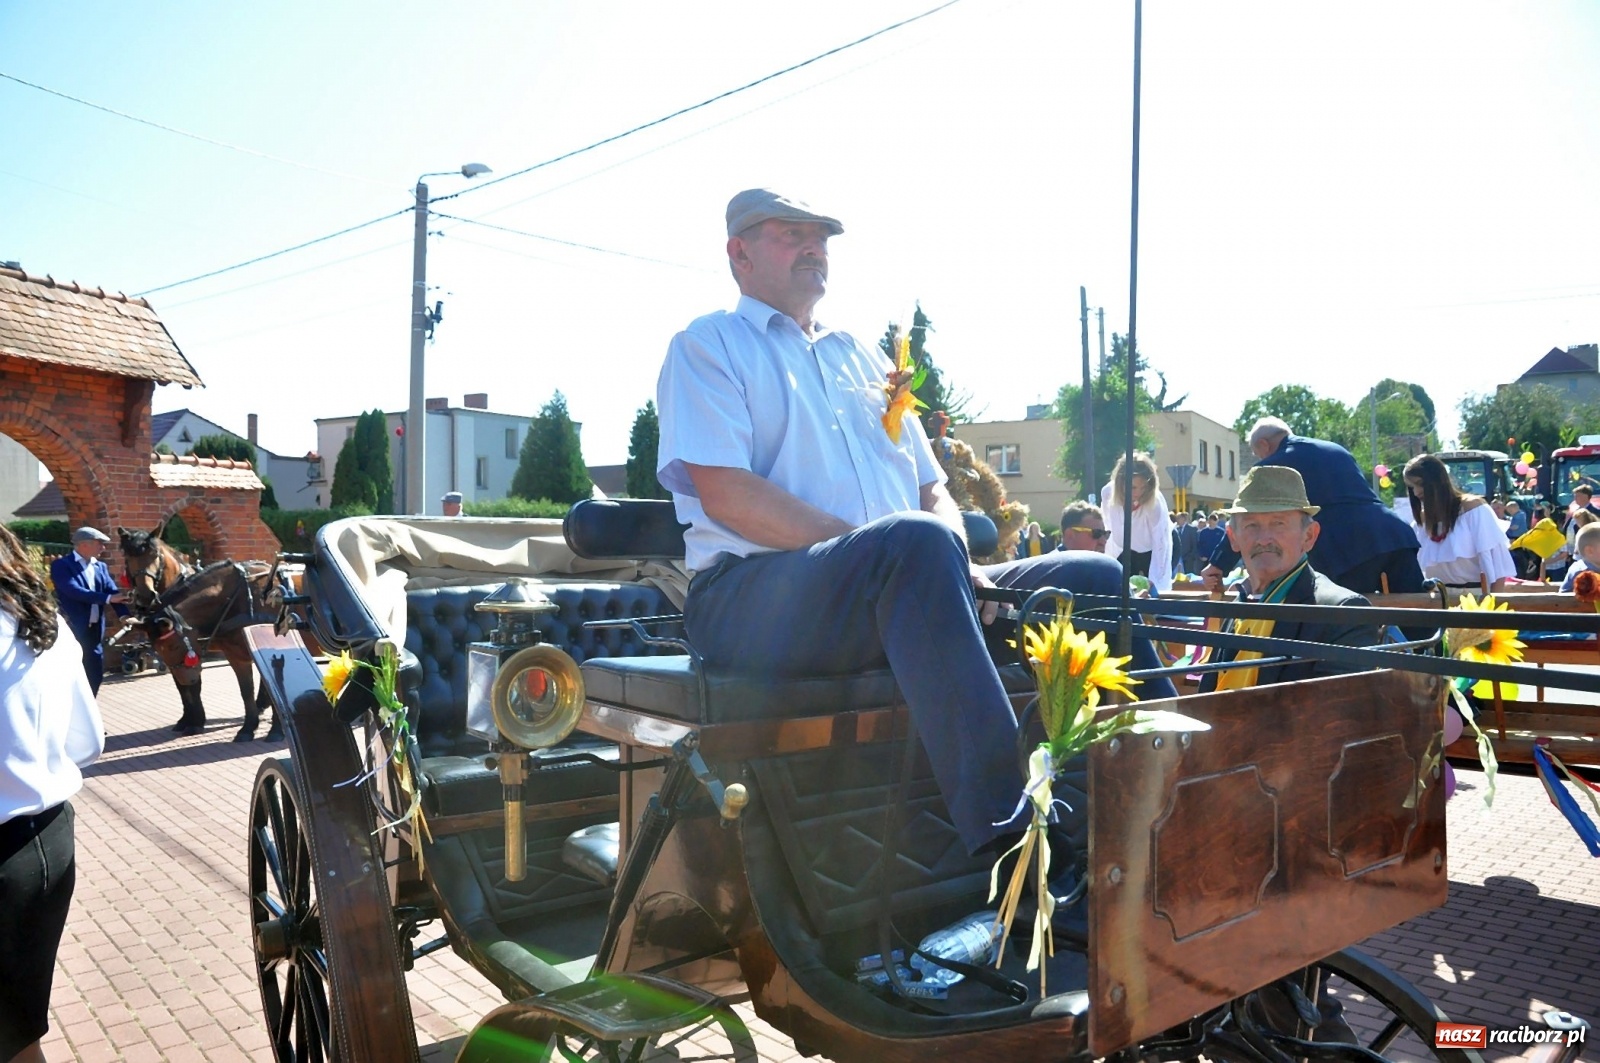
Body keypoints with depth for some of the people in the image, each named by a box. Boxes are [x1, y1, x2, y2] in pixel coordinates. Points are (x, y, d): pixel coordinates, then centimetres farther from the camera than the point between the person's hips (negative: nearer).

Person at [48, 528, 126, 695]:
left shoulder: (100, 567, 12)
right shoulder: (61, 565, -8)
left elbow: (113, 592, 2)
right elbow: (74, 591, -21)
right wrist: (107, 599, -27)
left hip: (95, 630, 6)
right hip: (73, 629, -6)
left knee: (95, 674, 11)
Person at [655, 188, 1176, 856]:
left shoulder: (863, 358, 26)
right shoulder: (707, 346, 7)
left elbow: (934, 492, 21)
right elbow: (725, 494, -10)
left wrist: (955, 563, -3)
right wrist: (875, 546, -16)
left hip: (895, 590, 7)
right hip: (751, 594, -6)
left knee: (1091, 579, -6)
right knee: (917, 543, -37)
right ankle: (1008, 837, -41)